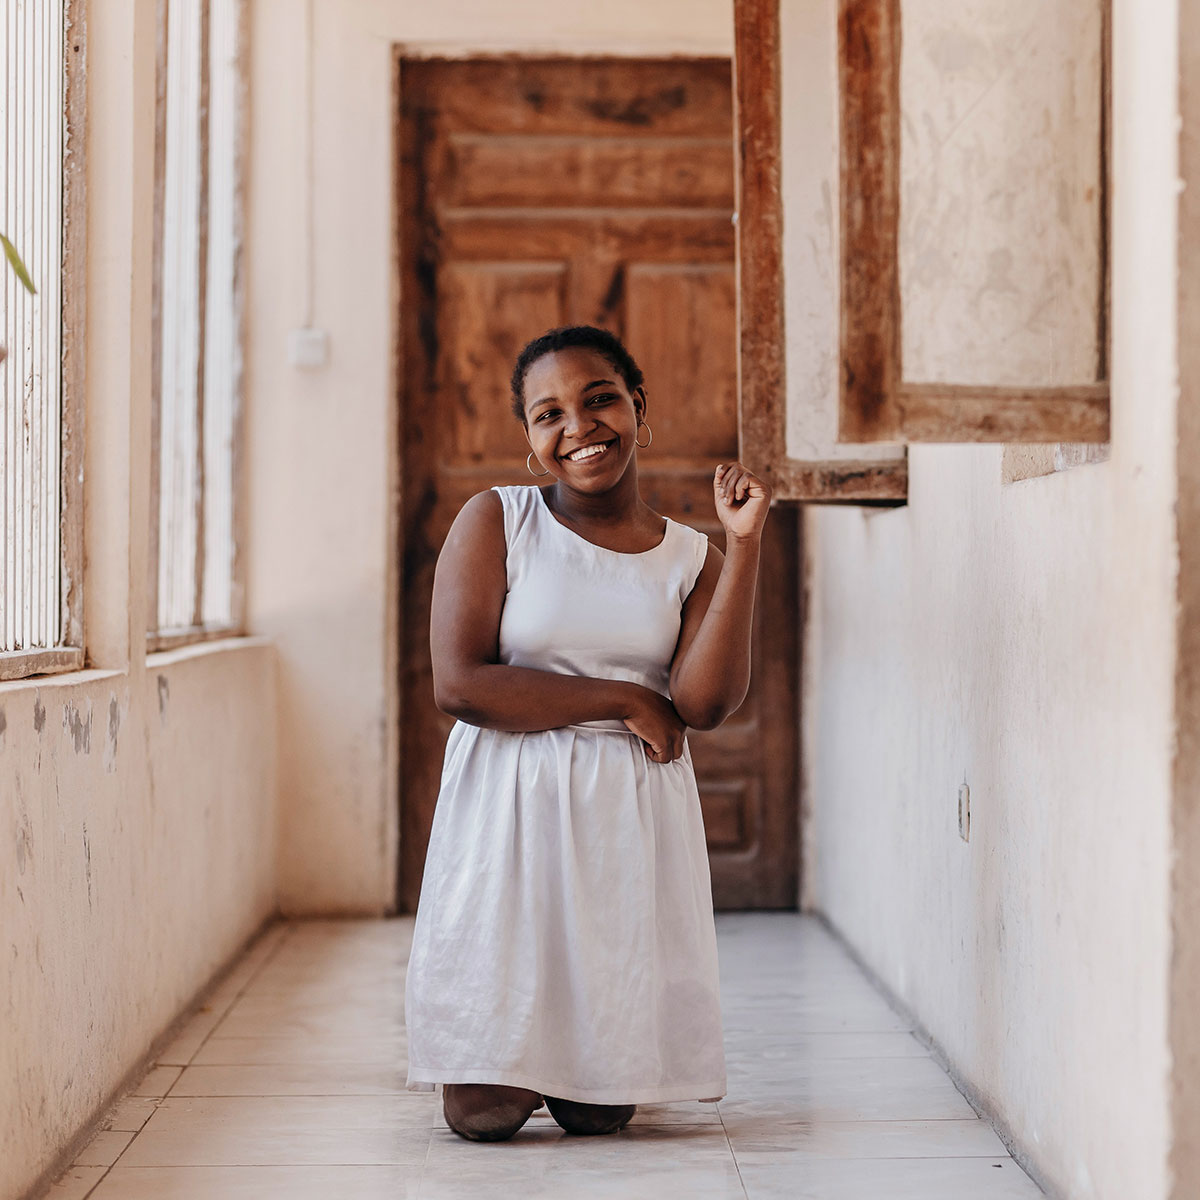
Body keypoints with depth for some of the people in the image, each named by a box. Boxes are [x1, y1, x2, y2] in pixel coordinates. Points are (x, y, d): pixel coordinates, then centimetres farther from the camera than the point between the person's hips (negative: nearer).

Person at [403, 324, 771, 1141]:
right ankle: (514, 1066, 32)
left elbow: (704, 703, -10)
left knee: (602, 1116, 2)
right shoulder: (496, 521, -1)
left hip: (633, 823, 2)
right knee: (485, 1114, -4)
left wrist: (744, 543, -11)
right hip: (509, 813, -2)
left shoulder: (689, 556, 7)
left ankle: (581, 1080, 38)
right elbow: (459, 683, -12)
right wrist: (621, 699, -9)